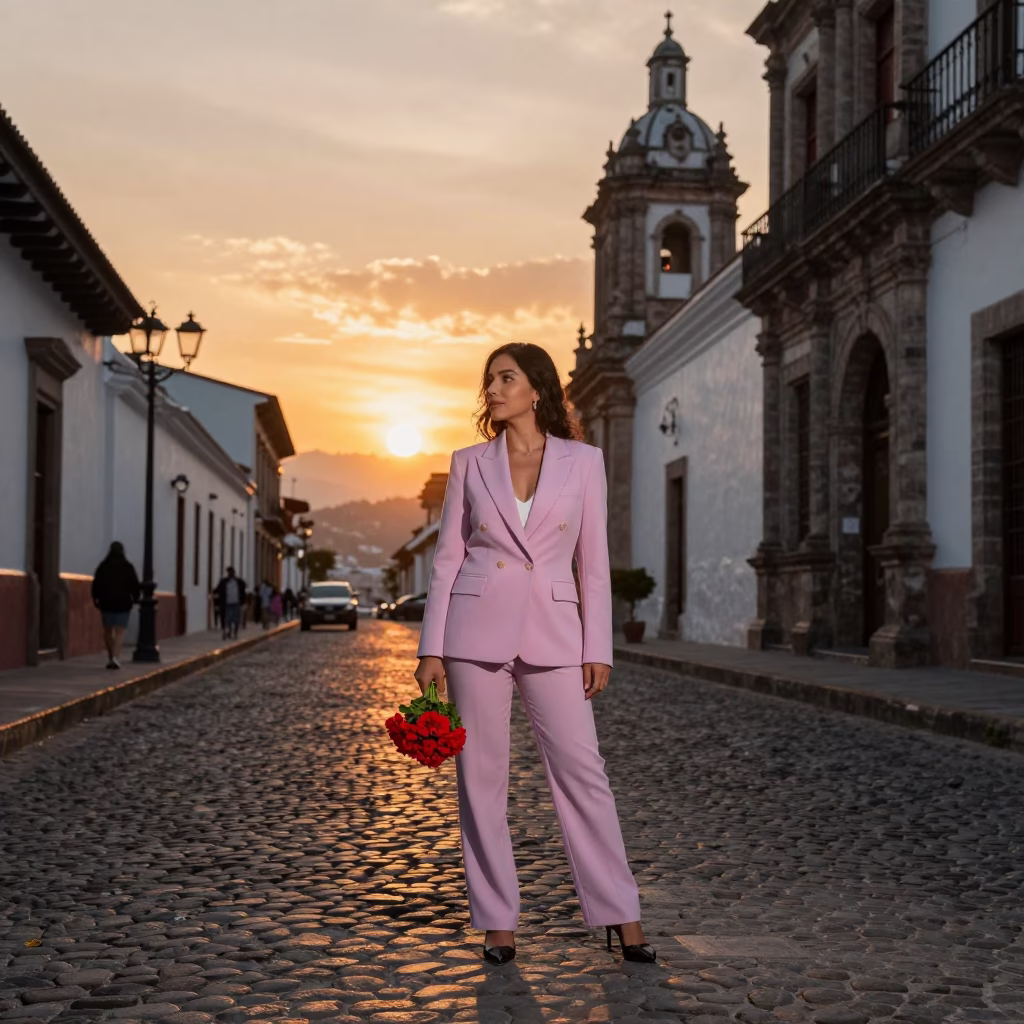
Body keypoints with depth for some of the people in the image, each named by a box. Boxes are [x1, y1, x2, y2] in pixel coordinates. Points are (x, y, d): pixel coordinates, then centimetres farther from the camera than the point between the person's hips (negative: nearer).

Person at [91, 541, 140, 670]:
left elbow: (96, 584, -1)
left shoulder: (103, 566, 1)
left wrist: (96, 598, 9)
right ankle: (116, 657, -19)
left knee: (108, 630, 14)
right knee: (120, 631, -3)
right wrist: (135, 598, 12)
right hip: (123, 603, -1)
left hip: (106, 602, 2)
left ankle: (110, 657, 16)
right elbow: (135, 585, -2)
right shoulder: (128, 567, -2)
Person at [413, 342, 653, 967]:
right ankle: (499, 921, 14)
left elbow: (594, 564, 5)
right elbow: (448, 558, 6)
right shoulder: (470, 463, 6)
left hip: (552, 633, -1)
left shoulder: (584, 462, 4)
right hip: (478, 628, 1)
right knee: (481, 774, 3)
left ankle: (622, 915, 9)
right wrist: (431, 650, 0)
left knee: (582, 768, -2)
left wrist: (599, 650, -1)